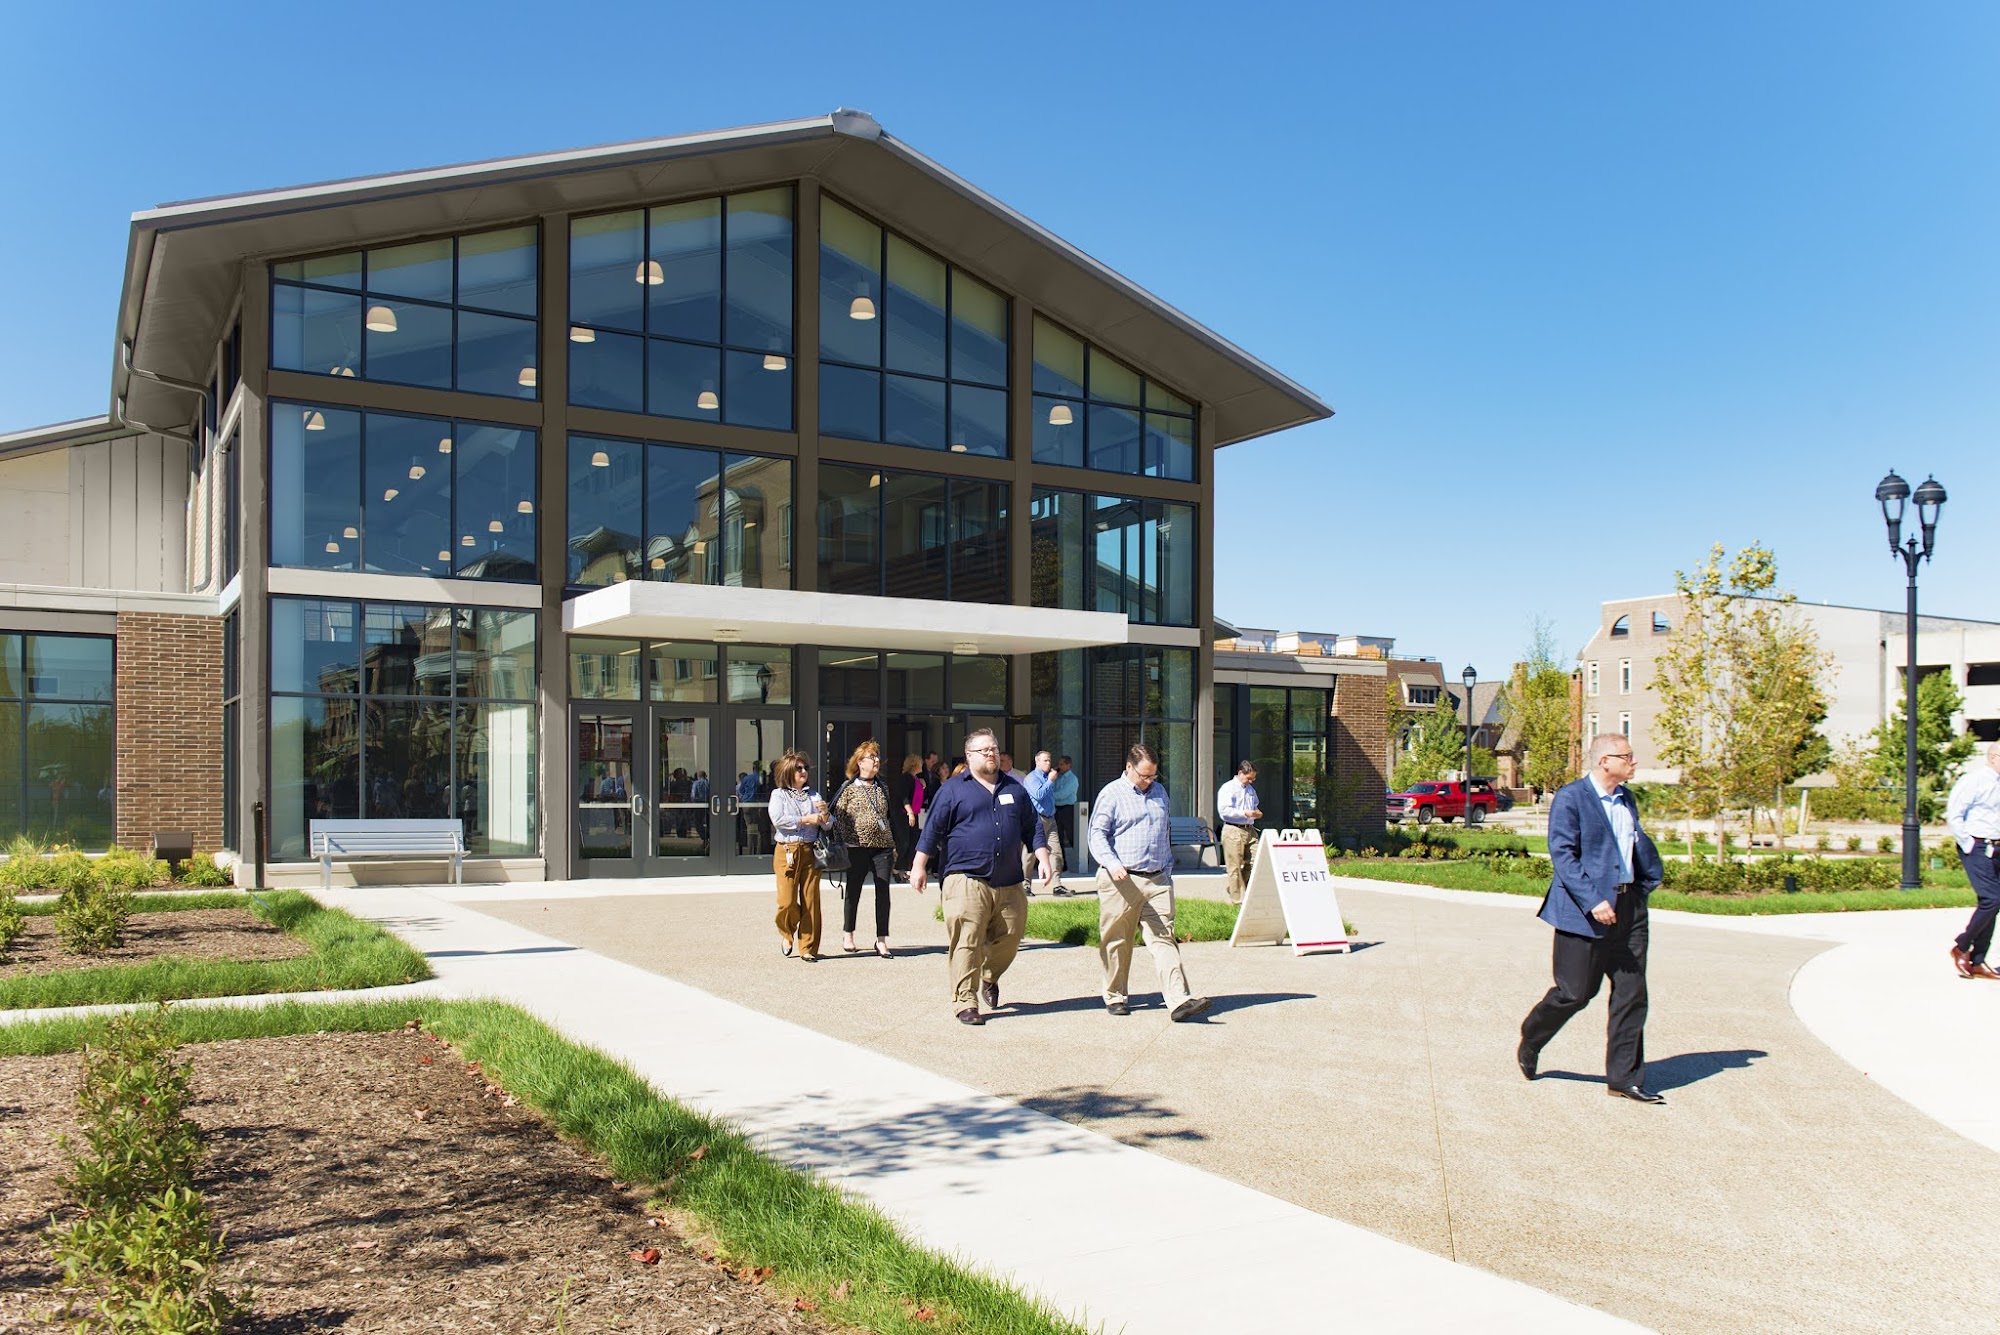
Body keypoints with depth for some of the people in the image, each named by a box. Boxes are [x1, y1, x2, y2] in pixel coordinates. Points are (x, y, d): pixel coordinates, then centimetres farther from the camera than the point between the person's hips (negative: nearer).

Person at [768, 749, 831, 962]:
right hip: (786, 851, -3)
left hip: (810, 851, 3)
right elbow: (778, 819, -11)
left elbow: (828, 825, 13)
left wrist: (825, 814, -9)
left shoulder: (813, 794, 16)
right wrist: (806, 819, -9)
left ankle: (808, 948, 8)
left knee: (811, 901, -1)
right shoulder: (778, 794, 6)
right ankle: (787, 934, 23)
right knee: (787, 901, -7)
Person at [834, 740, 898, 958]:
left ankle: (881, 940, 5)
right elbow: (837, 815, -2)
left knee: (883, 892, -1)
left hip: (882, 846, 4)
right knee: (853, 891, 6)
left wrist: (893, 845, 18)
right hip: (858, 847, -4)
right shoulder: (849, 787, -1)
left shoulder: (882, 787, 14)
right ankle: (847, 935, 21)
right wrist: (846, 840, -9)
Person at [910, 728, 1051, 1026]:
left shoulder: (1014, 789, 17)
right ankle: (965, 1003, 1)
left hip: (1010, 884, 4)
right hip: (967, 881, -4)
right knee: (967, 944, -7)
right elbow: (932, 829, 2)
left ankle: (989, 978, 36)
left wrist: (1042, 858, 8)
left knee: (1009, 939, 7)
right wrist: (919, 866, -4)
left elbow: (1032, 828, 20)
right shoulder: (953, 789, 4)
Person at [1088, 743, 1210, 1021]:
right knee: (1117, 942, 5)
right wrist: (1111, 863, -22)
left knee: (1164, 939, -5)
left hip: (1157, 881, 4)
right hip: (1121, 881, -4)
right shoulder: (1112, 794, -2)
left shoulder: (1159, 792, 17)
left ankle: (1179, 1000, -13)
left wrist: (1168, 869, 23)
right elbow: (1097, 834, -6)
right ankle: (1114, 996, 21)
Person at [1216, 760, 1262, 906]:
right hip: (1233, 831, -7)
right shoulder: (1228, 788, -5)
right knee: (1235, 867, -4)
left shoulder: (1251, 789, 20)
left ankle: (1231, 886, 20)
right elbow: (1224, 810, -15)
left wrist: (1256, 812, 11)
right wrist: (1245, 813, -19)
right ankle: (1237, 899, 4)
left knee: (1254, 861, 0)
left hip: (1249, 830, 7)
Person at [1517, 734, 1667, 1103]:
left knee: (1631, 993, 5)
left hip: (1629, 907, 7)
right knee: (1574, 994, 0)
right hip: (1584, 911, -7)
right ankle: (1530, 1042, 26)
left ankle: (1624, 1077, 13)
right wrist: (1593, 902, -23)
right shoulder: (1570, 797, -10)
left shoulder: (1625, 799, 13)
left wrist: (1644, 886, 9)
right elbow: (1562, 855, -16)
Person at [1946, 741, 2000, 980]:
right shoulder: (1975, 779, -12)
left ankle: (1978, 962, 13)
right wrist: (1968, 846, -13)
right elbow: (1953, 815, -14)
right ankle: (1961, 947, 3)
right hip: (1977, 848, -8)